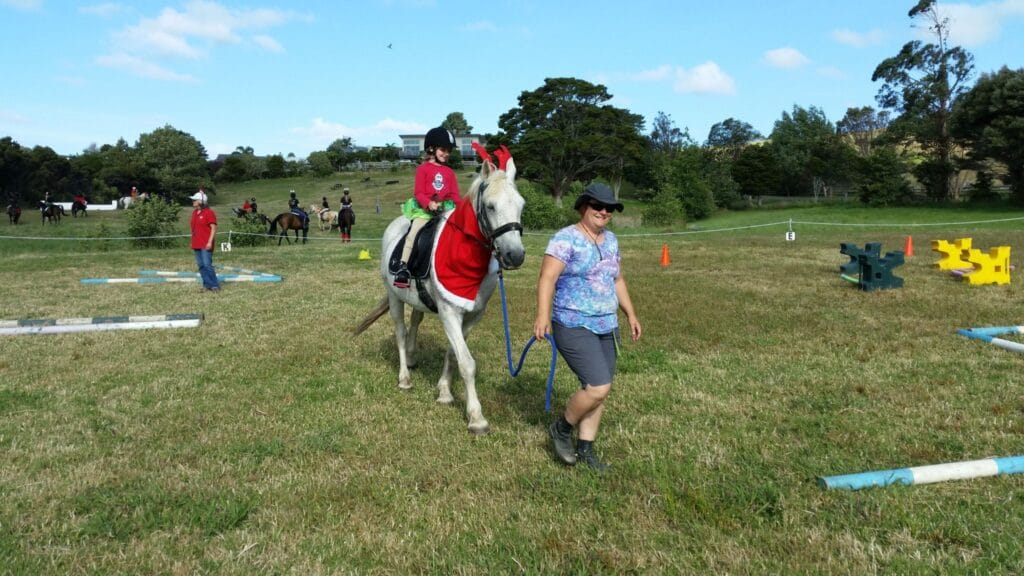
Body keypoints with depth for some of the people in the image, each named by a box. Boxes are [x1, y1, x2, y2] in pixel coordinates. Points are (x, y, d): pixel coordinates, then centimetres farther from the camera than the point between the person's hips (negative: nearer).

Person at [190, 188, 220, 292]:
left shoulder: (209, 213, -9)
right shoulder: (194, 212, 16)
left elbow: (214, 228, -13)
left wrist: (210, 242, -19)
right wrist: (193, 242, 18)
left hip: (206, 245, -8)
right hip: (196, 244, 8)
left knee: (207, 264, -13)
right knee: (201, 266, 7)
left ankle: (214, 285, -6)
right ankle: (207, 285, 12)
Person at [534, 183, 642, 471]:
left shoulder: (611, 240, 13)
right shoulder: (566, 238, -10)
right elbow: (547, 278, -18)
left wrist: (631, 314, 19)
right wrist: (543, 315, -29)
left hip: (607, 328, 8)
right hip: (574, 327, -7)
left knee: (597, 389, 9)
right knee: (598, 387, -15)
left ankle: (585, 448, 22)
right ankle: (561, 428, 10)